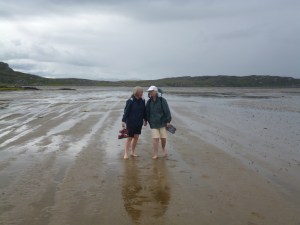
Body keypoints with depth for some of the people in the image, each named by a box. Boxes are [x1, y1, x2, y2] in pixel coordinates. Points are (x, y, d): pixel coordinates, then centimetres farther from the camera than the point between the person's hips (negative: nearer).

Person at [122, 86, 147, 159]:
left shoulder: (142, 101, 0)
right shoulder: (130, 101, -14)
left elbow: (144, 111, 10)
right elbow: (126, 111, -13)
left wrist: (145, 120, 16)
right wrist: (123, 121, -15)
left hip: (139, 123, 5)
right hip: (131, 122, -5)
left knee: (136, 137, 9)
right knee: (130, 137, 1)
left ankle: (132, 152, 24)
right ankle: (126, 153, 11)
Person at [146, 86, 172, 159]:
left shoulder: (162, 100, -7)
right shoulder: (149, 102, 3)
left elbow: (167, 111, -6)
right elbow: (147, 112, 13)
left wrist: (168, 121, -7)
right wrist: (148, 120, 13)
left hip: (162, 122, -1)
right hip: (153, 123, 2)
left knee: (163, 138, 4)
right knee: (155, 138, -6)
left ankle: (163, 149, 33)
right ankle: (155, 154, 3)